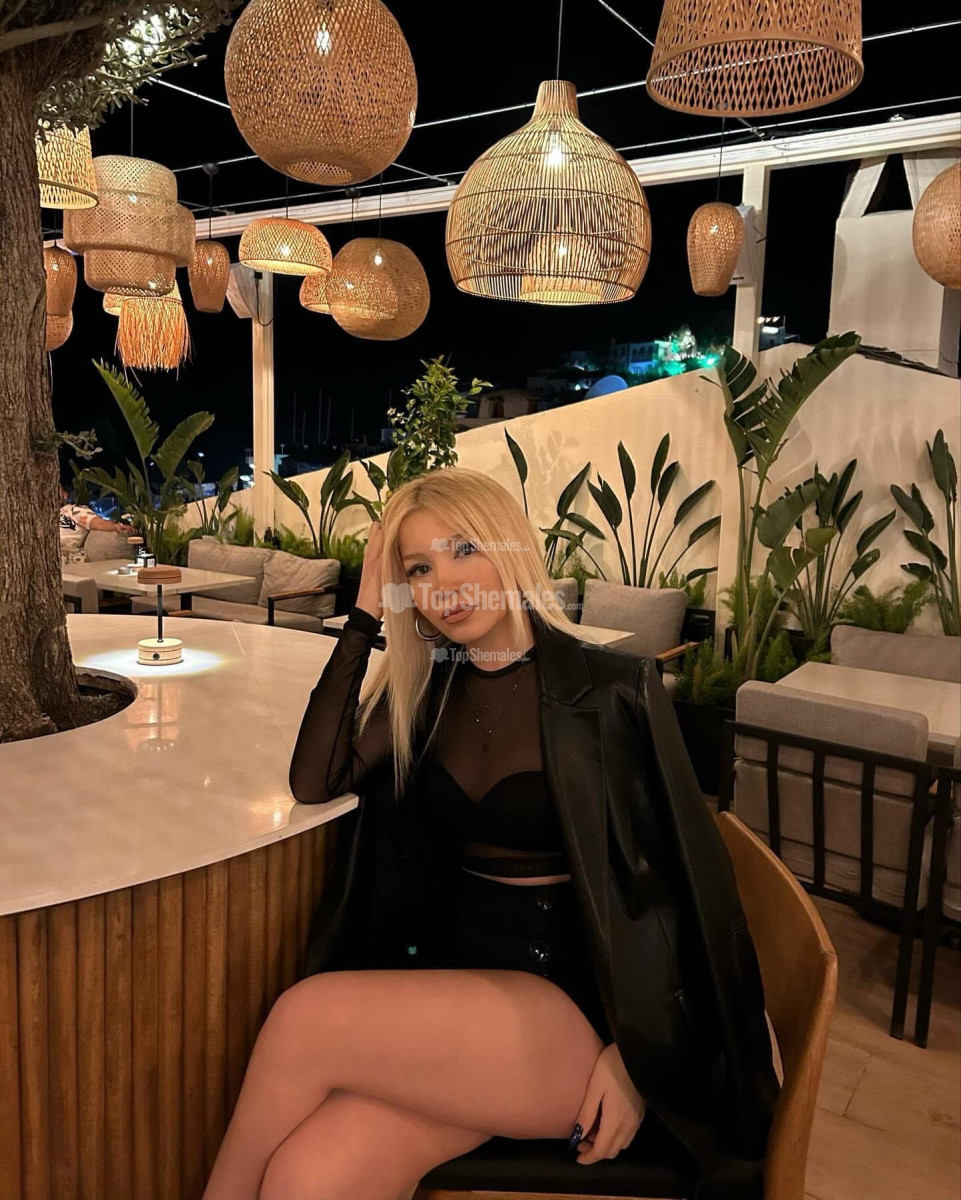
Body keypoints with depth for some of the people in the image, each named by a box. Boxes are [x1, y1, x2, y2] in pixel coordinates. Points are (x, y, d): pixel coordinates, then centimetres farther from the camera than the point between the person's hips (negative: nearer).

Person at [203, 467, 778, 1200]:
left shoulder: (611, 691, -8)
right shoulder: (426, 688, 8)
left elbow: (679, 878, -6)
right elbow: (313, 782, -4)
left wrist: (636, 1054, -11)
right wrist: (366, 616, -3)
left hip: (567, 1000, -3)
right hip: (444, 967, 4)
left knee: (306, 1019, -23)